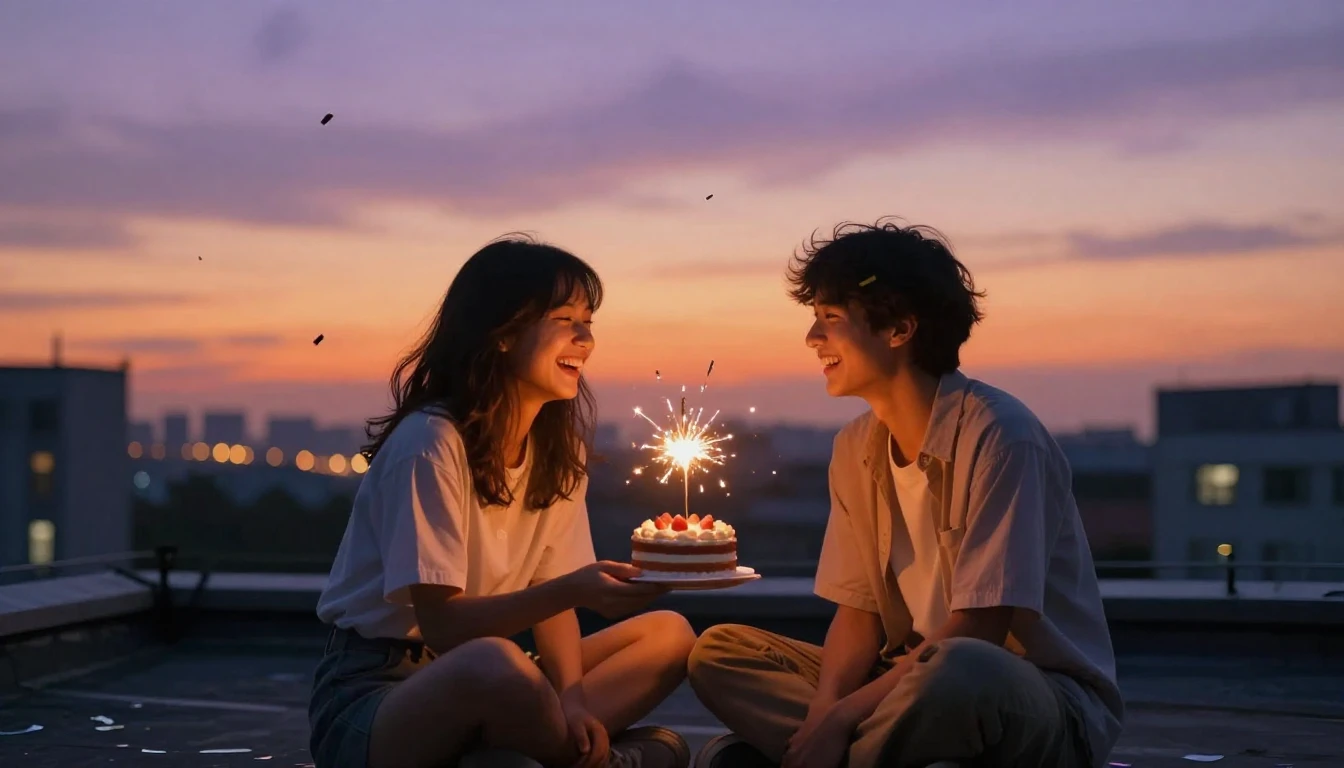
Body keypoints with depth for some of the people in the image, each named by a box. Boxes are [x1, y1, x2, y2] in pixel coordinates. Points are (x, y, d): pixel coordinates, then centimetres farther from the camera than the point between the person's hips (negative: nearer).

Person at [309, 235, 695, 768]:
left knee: (668, 634, 1)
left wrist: (572, 701, -15)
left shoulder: (558, 448, 5)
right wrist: (571, 591, -32)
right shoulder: (431, 443, -18)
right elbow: (441, 623, -20)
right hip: (371, 694, -8)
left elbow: (550, 598, 4)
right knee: (495, 663, -40)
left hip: (471, 679, 9)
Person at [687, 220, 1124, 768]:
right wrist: (823, 710, -15)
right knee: (721, 651, -4)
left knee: (954, 668, -40)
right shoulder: (856, 448, 4)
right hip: (920, 687, 7)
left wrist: (841, 719, -22)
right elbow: (859, 610, 5)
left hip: (1049, 704, -7)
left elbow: (978, 631, -22)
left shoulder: (998, 436, -19)